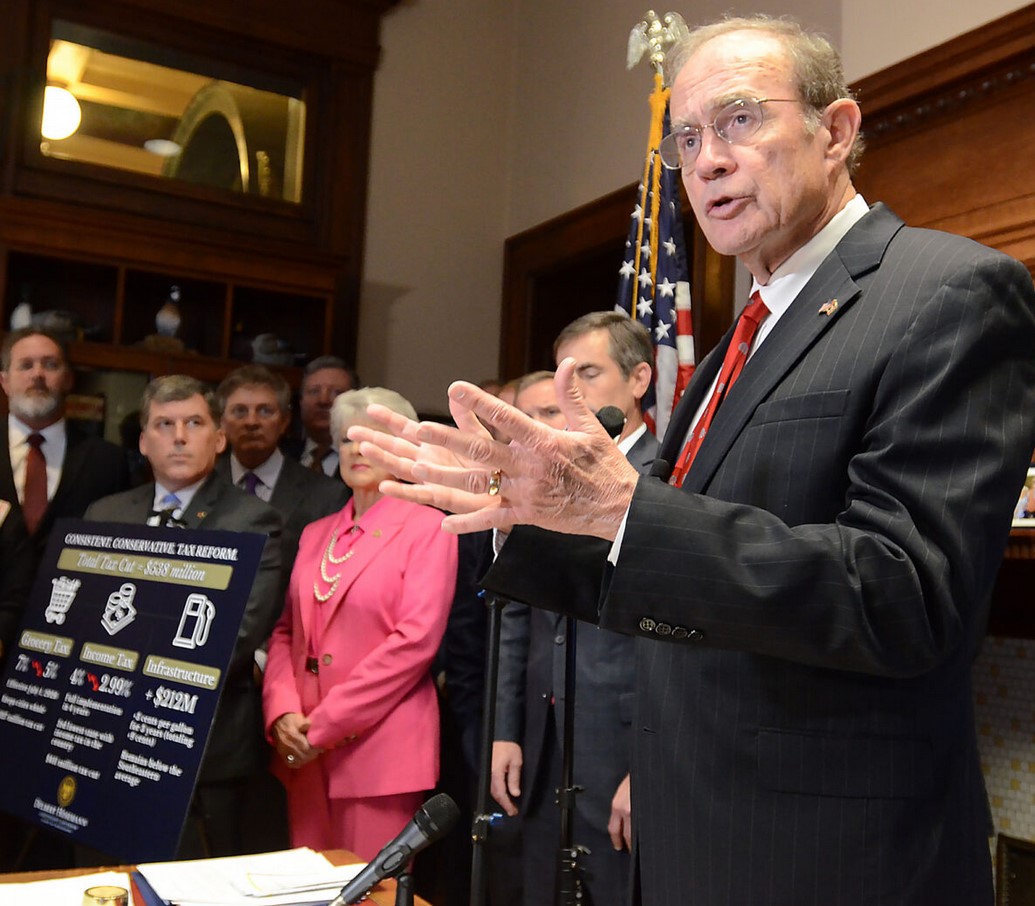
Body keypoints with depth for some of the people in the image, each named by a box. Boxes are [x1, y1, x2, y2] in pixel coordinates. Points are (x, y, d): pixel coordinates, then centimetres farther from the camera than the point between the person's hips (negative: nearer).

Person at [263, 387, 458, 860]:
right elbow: (285, 632, 14)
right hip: (304, 750, 6)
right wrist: (282, 712, -5)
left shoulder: (427, 528, -4)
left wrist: (325, 724, -14)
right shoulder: (316, 534, 15)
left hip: (379, 747, -5)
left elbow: (416, 639, -13)